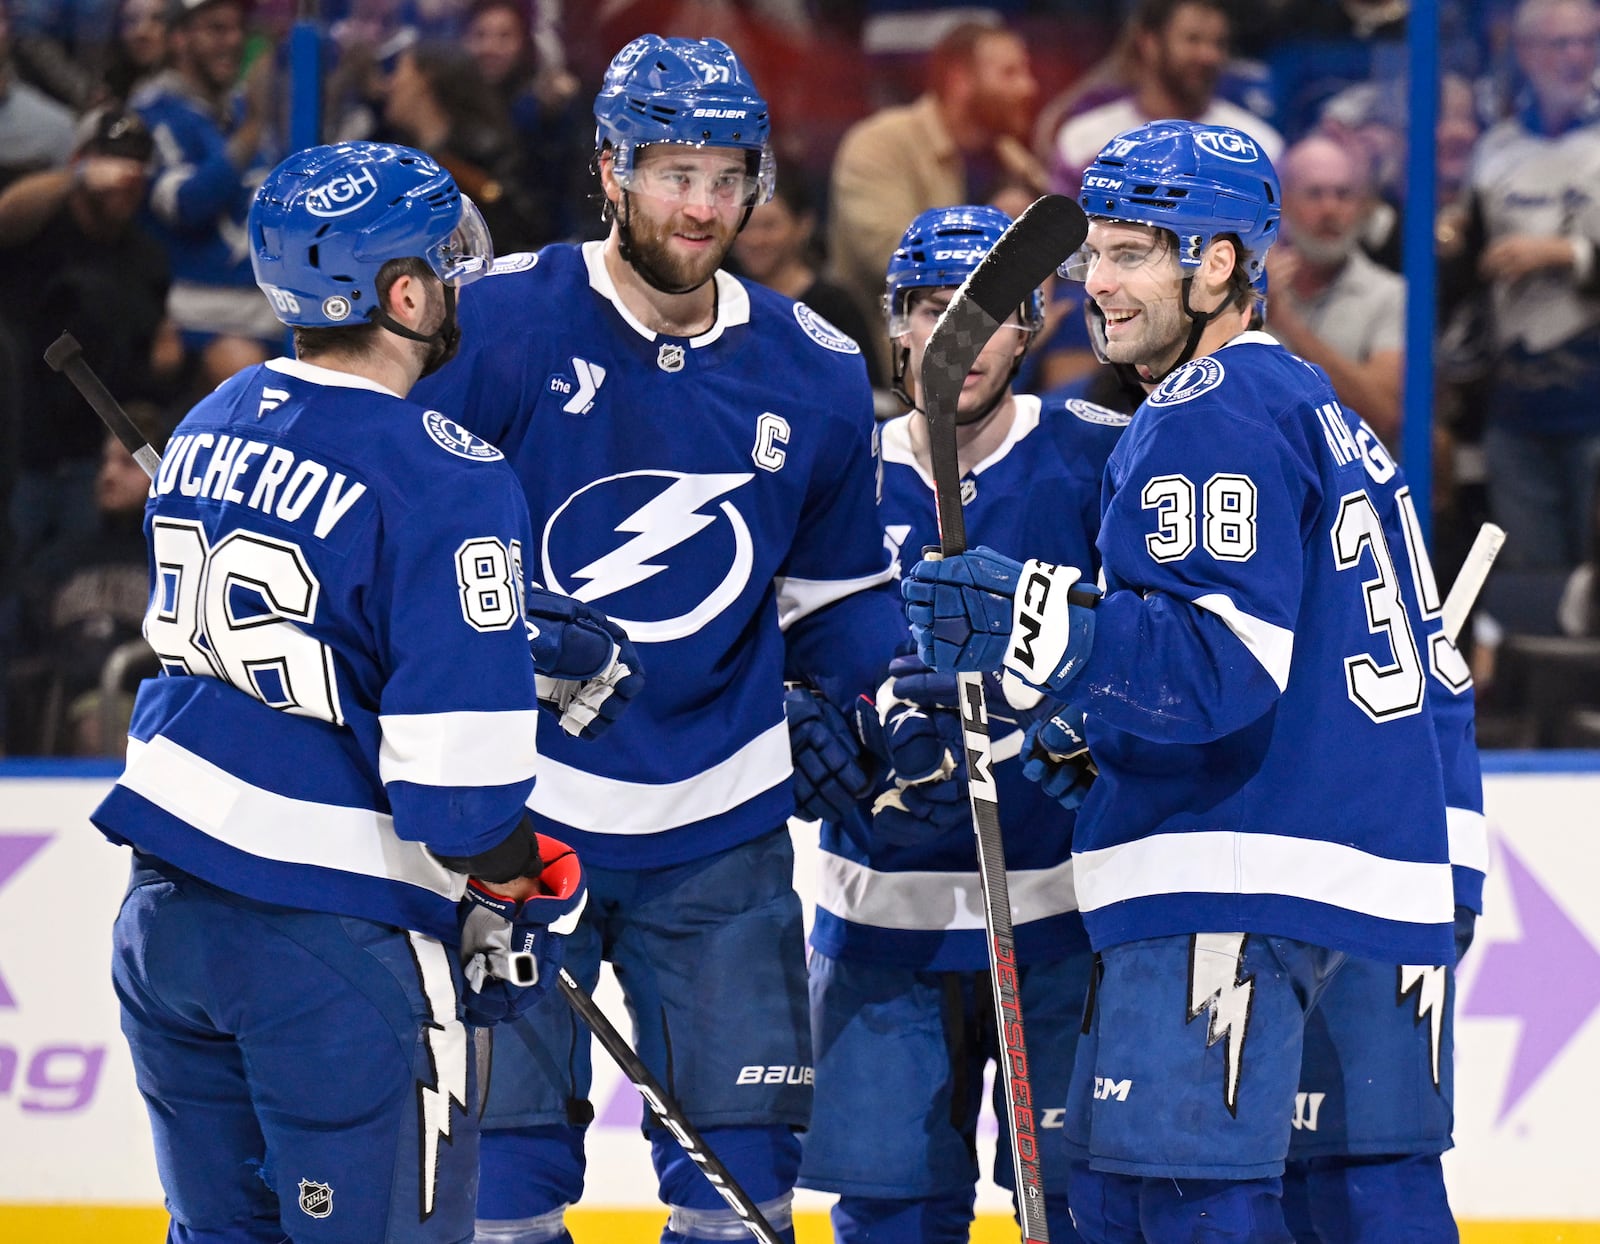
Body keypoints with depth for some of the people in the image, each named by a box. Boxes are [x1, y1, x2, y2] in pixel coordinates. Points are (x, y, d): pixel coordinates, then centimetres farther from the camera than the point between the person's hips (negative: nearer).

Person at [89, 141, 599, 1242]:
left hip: (166, 904, 8)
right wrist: (514, 899, -2)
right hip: (332, 943, -8)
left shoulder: (213, 426, 9)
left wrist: (513, 633, 16)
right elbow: (458, 755, -19)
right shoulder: (447, 479, -17)